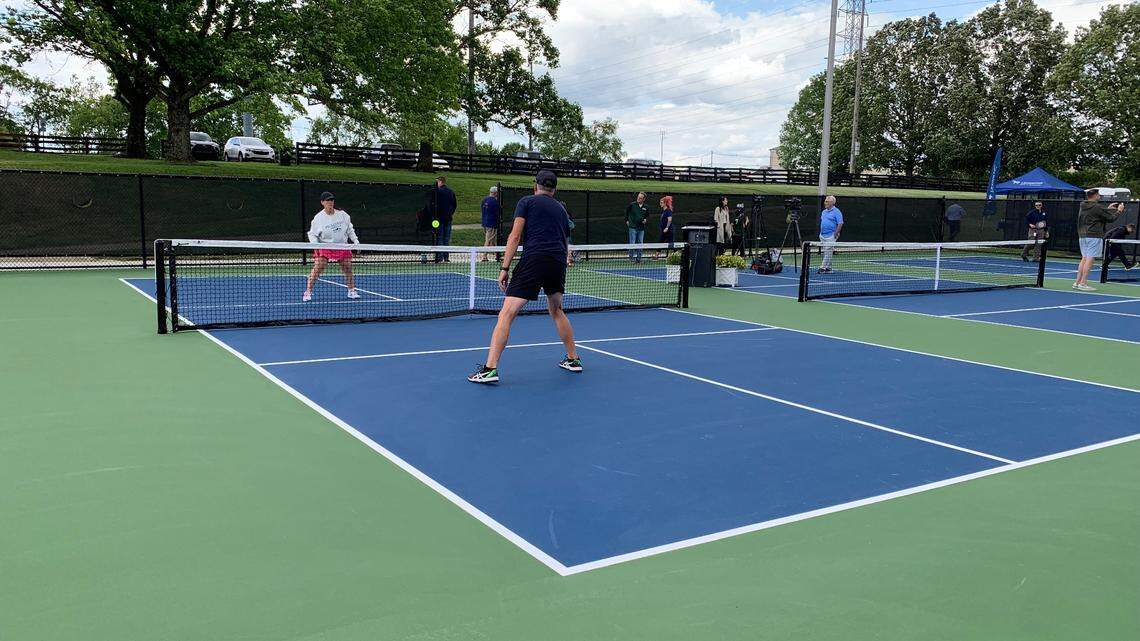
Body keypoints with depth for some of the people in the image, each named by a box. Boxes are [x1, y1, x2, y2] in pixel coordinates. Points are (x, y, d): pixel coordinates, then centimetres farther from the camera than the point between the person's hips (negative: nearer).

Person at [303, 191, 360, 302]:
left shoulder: (342, 214, 1)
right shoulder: (318, 218, -8)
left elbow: (350, 229, 13)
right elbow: (312, 234, 1)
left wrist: (356, 241, 6)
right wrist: (315, 244, -17)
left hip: (342, 246, 3)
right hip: (325, 247, -3)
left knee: (348, 269, 4)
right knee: (317, 268, -15)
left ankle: (352, 291, 21)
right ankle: (308, 292, -9)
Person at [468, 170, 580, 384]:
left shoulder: (526, 202, 10)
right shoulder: (561, 209, 25)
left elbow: (515, 236, -1)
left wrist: (504, 268, -3)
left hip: (533, 259, -5)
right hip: (558, 263, 6)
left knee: (507, 313, -7)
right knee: (556, 310, 28)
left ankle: (490, 368, -16)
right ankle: (573, 359, 34)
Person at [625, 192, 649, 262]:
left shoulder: (646, 207, 5)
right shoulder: (632, 205, -4)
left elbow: (647, 215, 22)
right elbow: (626, 212, 10)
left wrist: (645, 220, 3)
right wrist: (627, 220, 6)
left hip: (641, 228, 3)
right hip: (633, 227, -3)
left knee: (640, 243, 7)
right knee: (632, 243, -5)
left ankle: (638, 258, 15)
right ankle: (631, 256, 7)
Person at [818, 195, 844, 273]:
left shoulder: (836, 212, -8)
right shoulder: (824, 212, 16)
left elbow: (840, 224, -13)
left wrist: (835, 234, -16)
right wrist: (820, 233, 15)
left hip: (830, 235, -8)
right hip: (822, 235, 8)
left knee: (828, 252, -9)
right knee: (825, 252, 9)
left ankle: (823, 268, -10)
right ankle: (828, 268, 15)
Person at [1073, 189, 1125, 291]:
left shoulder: (1083, 206, 11)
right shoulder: (1098, 207, -12)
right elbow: (1111, 218, -6)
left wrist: (1108, 208, 26)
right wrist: (1119, 210, 11)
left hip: (1083, 235, 8)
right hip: (1094, 236, -8)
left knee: (1084, 258, 12)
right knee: (1090, 259, -6)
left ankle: (1077, 282, 10)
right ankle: (1083, 283, -9)